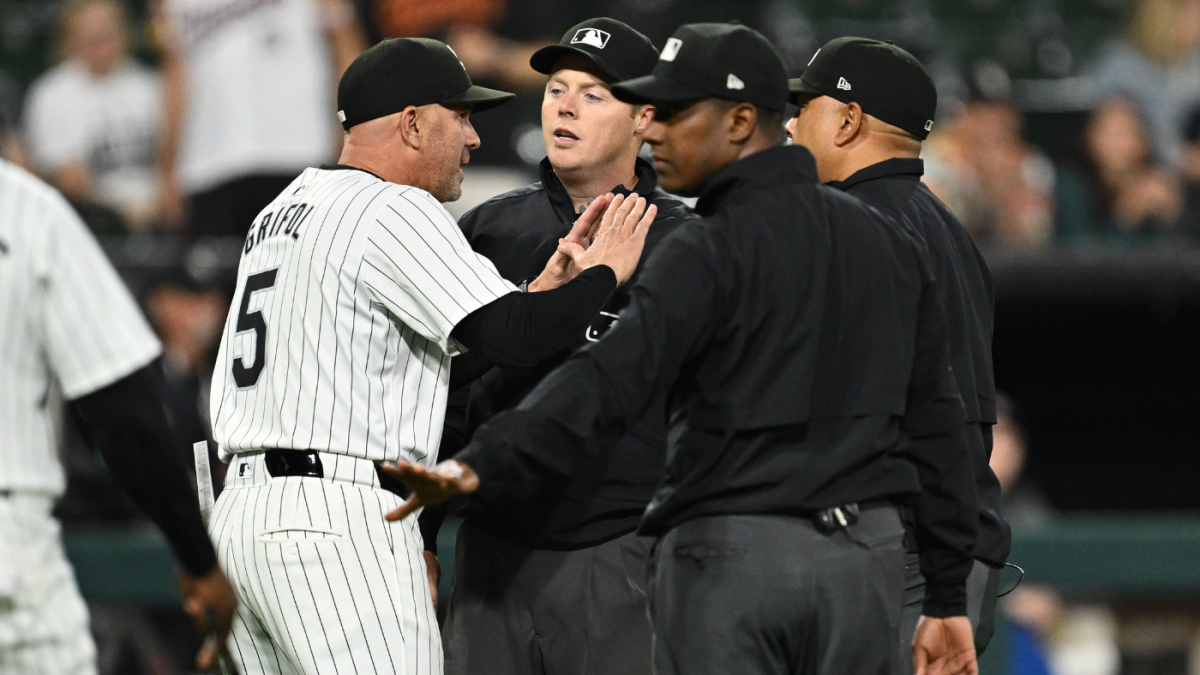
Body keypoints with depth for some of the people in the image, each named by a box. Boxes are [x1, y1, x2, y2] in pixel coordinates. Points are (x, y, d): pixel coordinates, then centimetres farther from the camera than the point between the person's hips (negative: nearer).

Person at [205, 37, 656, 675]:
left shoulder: (282, 212, 23)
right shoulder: (396, 212, -7)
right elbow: (516, 336, -17)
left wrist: (548, 284, 19)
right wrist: (605, 271, 1)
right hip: (341, 525, -10)